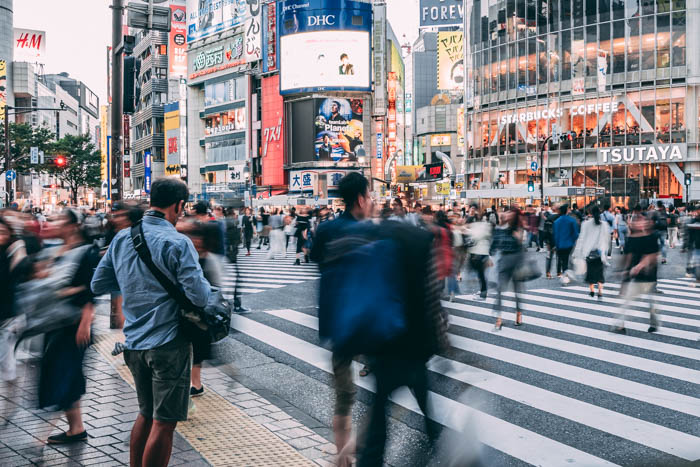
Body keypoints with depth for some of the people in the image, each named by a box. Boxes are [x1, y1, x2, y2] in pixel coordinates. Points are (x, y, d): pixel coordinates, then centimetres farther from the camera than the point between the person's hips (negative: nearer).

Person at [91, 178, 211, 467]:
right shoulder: (177, 242, -14)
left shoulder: (122, 237, 5)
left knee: (146, 414, 22)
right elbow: (200, 297, -18)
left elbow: (98, 285, 11)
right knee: (164, 423, 3)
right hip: (168, 344, -7)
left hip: (133, 343, 7)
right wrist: (203, 282, 2)